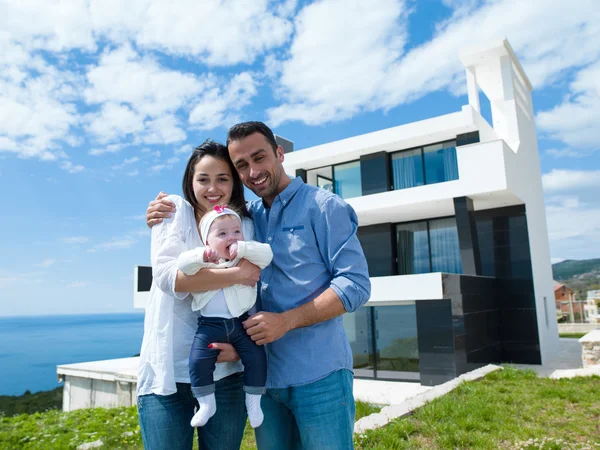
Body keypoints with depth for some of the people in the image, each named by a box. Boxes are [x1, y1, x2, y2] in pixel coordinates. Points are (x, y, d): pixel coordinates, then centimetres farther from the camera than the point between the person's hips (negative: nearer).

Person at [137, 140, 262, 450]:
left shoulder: (246, 227, 6)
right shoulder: (174, 210, 1)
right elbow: (166, 274, -15)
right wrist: (236, 275, -18)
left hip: (226, 372, 2)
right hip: (167, 370, -1)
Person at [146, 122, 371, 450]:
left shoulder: (323, 206, -7)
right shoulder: (247, 215, 8)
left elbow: (356, 284, -12)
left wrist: (286, 321, -20)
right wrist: (163, 220, 0)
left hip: (318, 376, -5)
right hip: (265, 375, 5)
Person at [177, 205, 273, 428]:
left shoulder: (248, 258, 4)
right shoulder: (203, 261, 2)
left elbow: (266, 253, -11)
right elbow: (182, 263, -13)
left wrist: (242, 248, -22)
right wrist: (201, 256, -30)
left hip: (241, 323, 1)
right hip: (210, 324, 0)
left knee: (256, 357, -5)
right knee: (198, 361, -10)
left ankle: (253, 402, 17)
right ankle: (206, 403, 12)